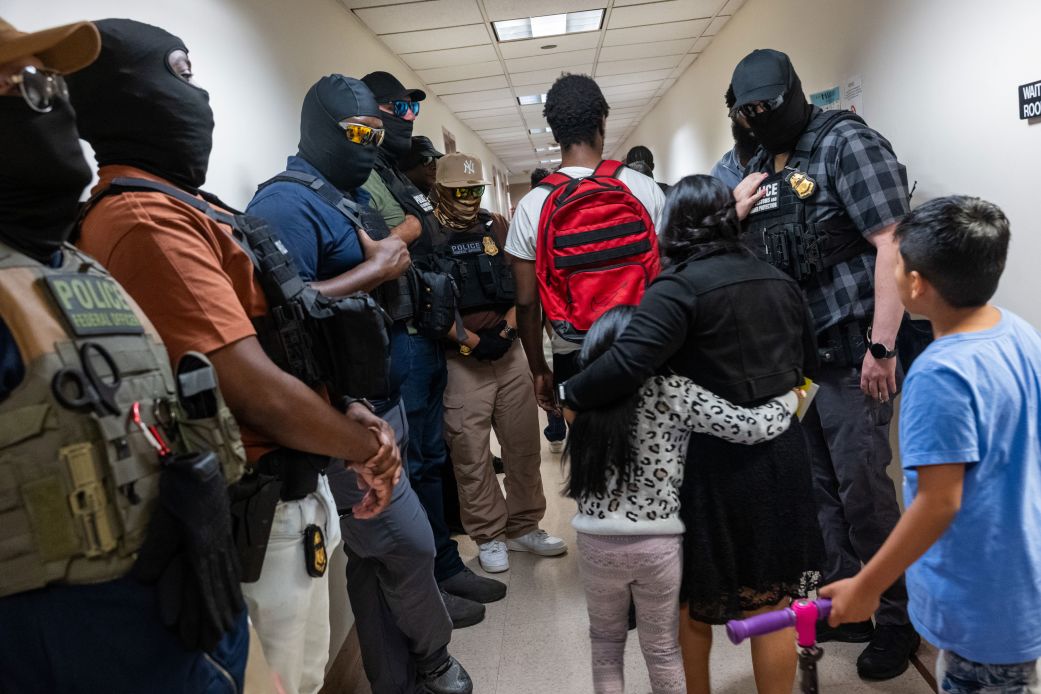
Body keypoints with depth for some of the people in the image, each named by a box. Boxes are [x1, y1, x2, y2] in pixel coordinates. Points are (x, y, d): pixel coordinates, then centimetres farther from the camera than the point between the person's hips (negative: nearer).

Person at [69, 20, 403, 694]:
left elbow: (272, 330, 13)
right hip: (260, 515, -9)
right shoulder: (150, 220, -22)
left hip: (285, 493, 9)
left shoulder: (172, 207, 11)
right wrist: (367, 448, -10)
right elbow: (257, 392, -25)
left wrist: (341, 416, 3)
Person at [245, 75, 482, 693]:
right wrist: (376, 269, -18)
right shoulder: (287, 203, -15)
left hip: (382, 407, 10)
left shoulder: (358, 196, 15)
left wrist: (392, 244, 9)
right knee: (409, 545, 2)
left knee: (376, 554, 18)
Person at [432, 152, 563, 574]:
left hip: (510, 353, 5)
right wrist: (472, 341, -12)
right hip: (462, 362, -5)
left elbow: (521, 285, 13)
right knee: (471, 454, 2)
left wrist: (507, 328, -2)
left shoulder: (497, 228, 11)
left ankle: (524, 527, 26)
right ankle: (489, 536, 18)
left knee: (523, 445, 10)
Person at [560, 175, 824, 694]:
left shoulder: (681, 286, -16)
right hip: (782, 456, 6)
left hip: (718, 465, -5)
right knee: (772, 605, 17)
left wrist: (571, 395, -14)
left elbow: (627, 363, -28)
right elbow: (807, 360, 18)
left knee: (694, 603, 17)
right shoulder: (778, 280, 6)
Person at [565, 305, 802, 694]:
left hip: (597, 542, 2)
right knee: (662, 648, 21)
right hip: (658, 544, -1)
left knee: (606, 640, 25)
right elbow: (752, 428, -11)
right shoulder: (674, 392, -10)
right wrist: (792, 398, 7)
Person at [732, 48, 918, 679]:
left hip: (849, 352, -7)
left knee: (861, 488, -2)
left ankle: (898, 619, 19)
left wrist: (882, 348, -19)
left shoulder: (847, 143, -7)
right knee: (818, 486, 13)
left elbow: (892, 245, -14)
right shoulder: (759, 167, 14)